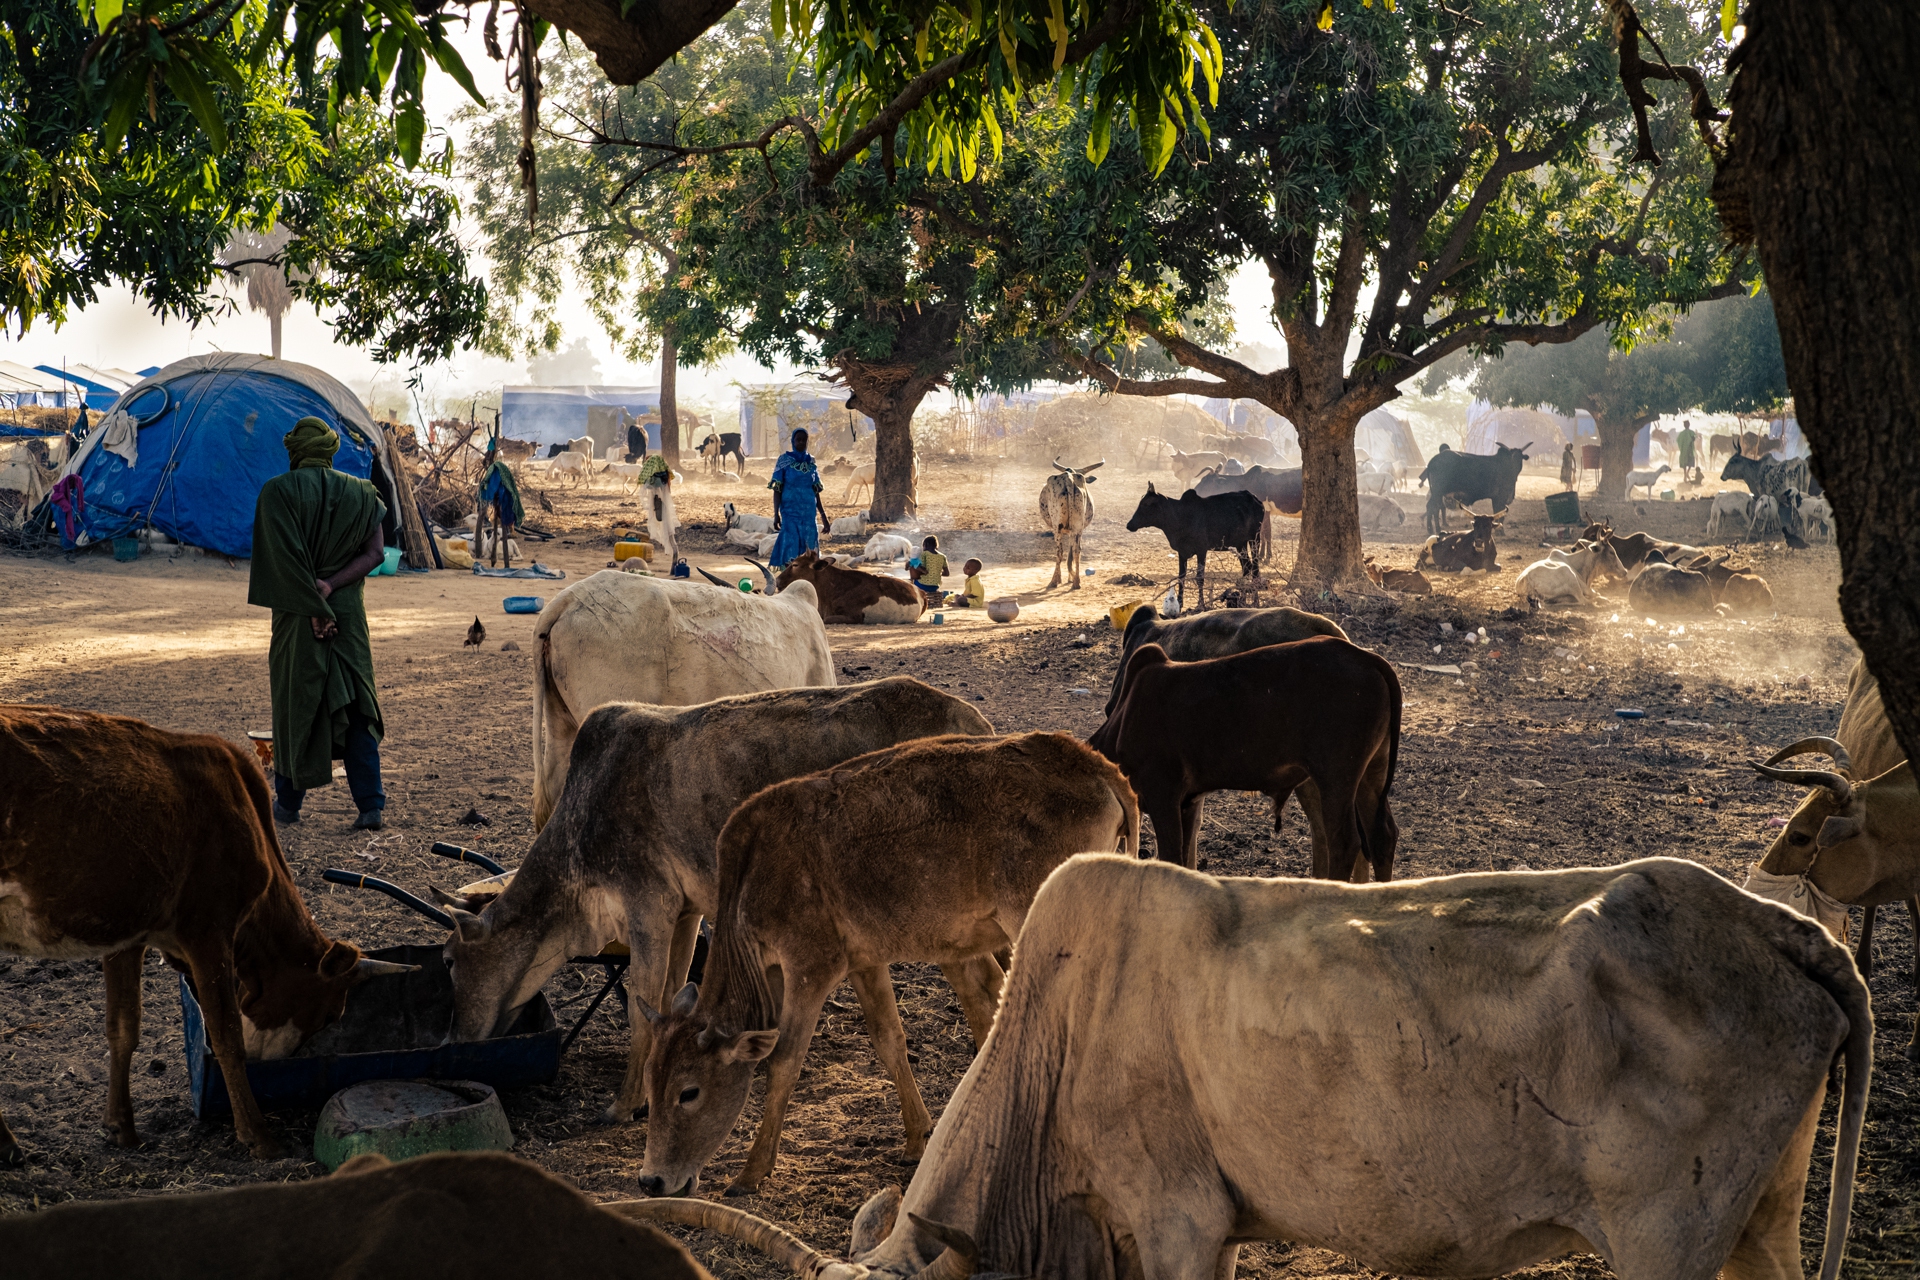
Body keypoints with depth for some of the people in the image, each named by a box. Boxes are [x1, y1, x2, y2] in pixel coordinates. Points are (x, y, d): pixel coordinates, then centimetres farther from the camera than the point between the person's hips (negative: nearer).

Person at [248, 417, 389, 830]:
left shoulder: (277, 491, -6)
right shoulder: (360, 493, 5)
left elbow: (287, 556, -15)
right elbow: (374, 551, -2)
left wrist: (313, 608, -14)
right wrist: (332, 584, -9)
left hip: (295, 611, -3)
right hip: (348, 611, 3)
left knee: (293, 705, 9)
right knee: (356, 707, 5)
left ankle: (288, 803, 18)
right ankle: (370, 806, -2)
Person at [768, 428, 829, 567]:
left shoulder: (811, 462, 9)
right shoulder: (784, 461, -2)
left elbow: (815, 491, 14)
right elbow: (777, 490, -3)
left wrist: (822, 514, 13)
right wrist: (776, 514, -10)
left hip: (808, 512, 4)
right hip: (790, 512, -4)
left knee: (808, 549, 3)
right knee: (790, 545, -9)